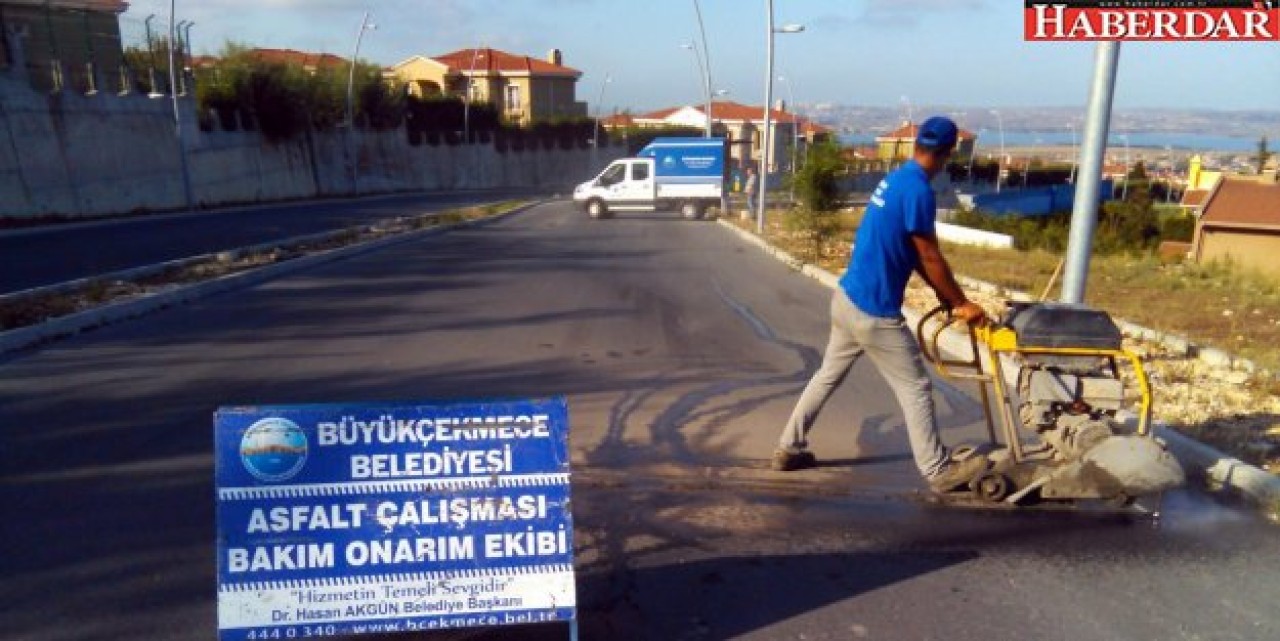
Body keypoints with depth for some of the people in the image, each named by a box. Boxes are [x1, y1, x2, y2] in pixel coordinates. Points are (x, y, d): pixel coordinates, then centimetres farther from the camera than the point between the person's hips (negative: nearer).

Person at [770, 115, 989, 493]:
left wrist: (944, 294, 16)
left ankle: (789, 448, 28)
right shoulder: (918, 190, -19)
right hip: (874, 313, -9)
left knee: (828, 376, 19)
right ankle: (939, 471, 17)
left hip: (848, 299, 9)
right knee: (916, 389, 4)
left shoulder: (895, 180, 10)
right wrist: (960, 303, -3)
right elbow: (929, 258, -15)